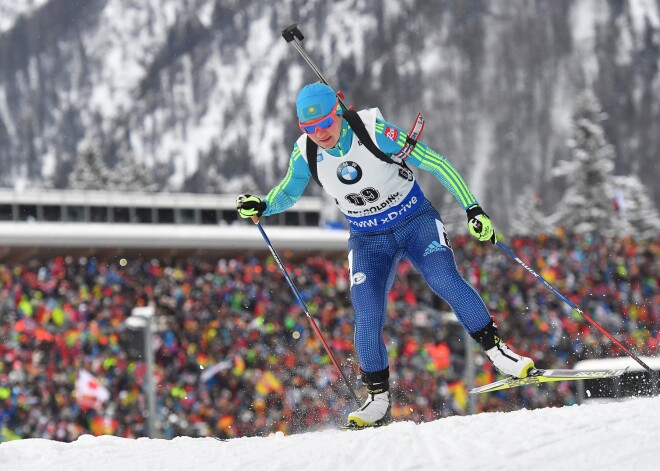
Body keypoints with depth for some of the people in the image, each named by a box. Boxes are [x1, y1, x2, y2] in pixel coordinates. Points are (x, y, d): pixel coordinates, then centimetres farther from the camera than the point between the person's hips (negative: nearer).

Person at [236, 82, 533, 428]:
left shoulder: (375, 132, -23)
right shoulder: (306, 153, -11)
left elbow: (436, 164, -17)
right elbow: (287, 194, 9)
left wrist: (473, 208, -20)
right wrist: (260, 206, -13)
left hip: (415, 221, -3)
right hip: (368, 240, 3)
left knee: (446, 281, -26)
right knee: (367, 319, -13)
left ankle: (498, 353, -15)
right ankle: (379, 401, 3)